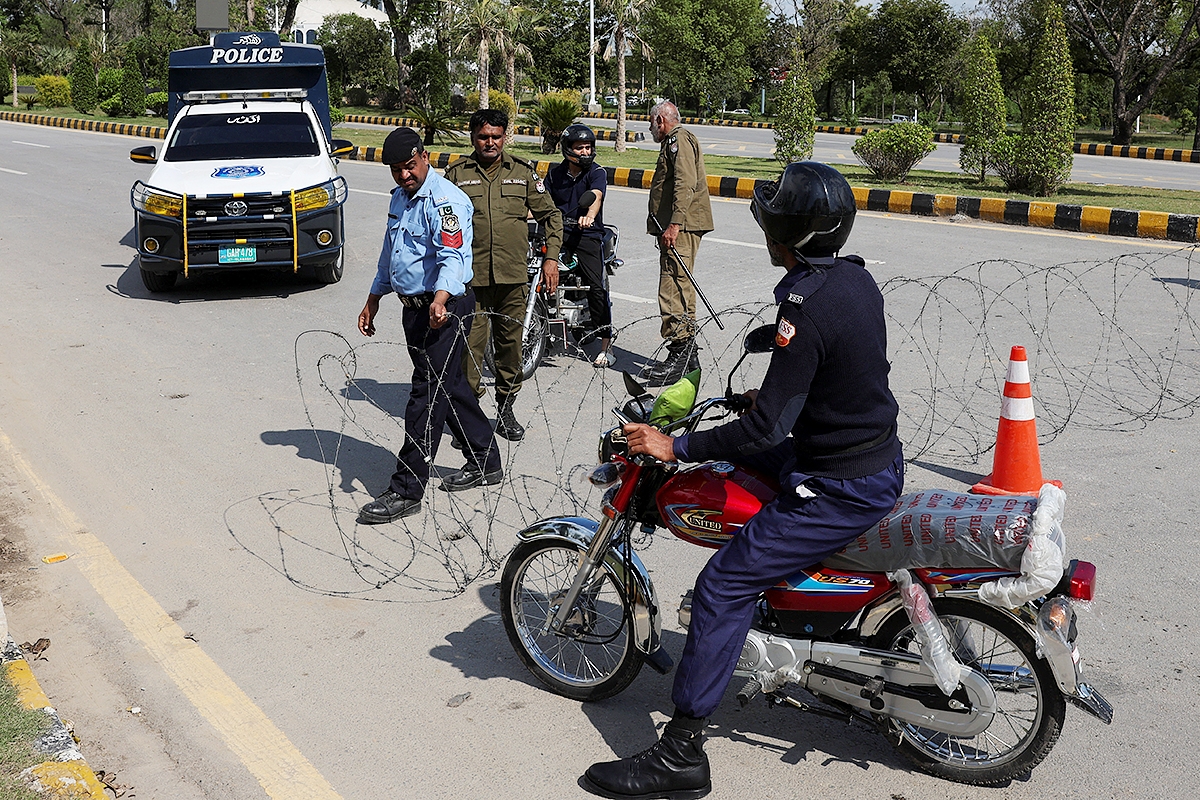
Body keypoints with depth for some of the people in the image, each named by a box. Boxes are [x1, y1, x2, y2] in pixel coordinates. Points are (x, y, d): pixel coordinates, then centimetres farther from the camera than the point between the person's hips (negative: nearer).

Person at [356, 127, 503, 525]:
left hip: (446, 308, -10)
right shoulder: (399, 197, 15)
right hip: (414, 308, 10)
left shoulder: (445, 199, -16)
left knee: (428, 394, -8)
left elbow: (453, 256, -30)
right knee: (449, 386, 17)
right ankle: (486, 463, 31)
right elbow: (389, 253, 26)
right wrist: (373, 301, 28)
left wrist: (441, 298, -46)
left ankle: (406, 491, -5)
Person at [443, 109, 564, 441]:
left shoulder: (523, 172, 9)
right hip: (470, 277, -2)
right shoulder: (456, 173, 6)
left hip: (512, 276, 2)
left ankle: (505, 410, 23)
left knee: (511, 344, 8)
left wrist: (551, 257, 5)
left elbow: (550, 215, 14)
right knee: (470, 345, -5)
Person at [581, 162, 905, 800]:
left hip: (841, 490, -10)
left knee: (722, 587, -9)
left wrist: (675, 448, -19)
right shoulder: (856, 277, 3)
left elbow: (767, 427, -27)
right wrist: (773, 391, 24)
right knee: (745, 460, 30)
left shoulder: (806, 306, -26)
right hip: (879, 456, 10)